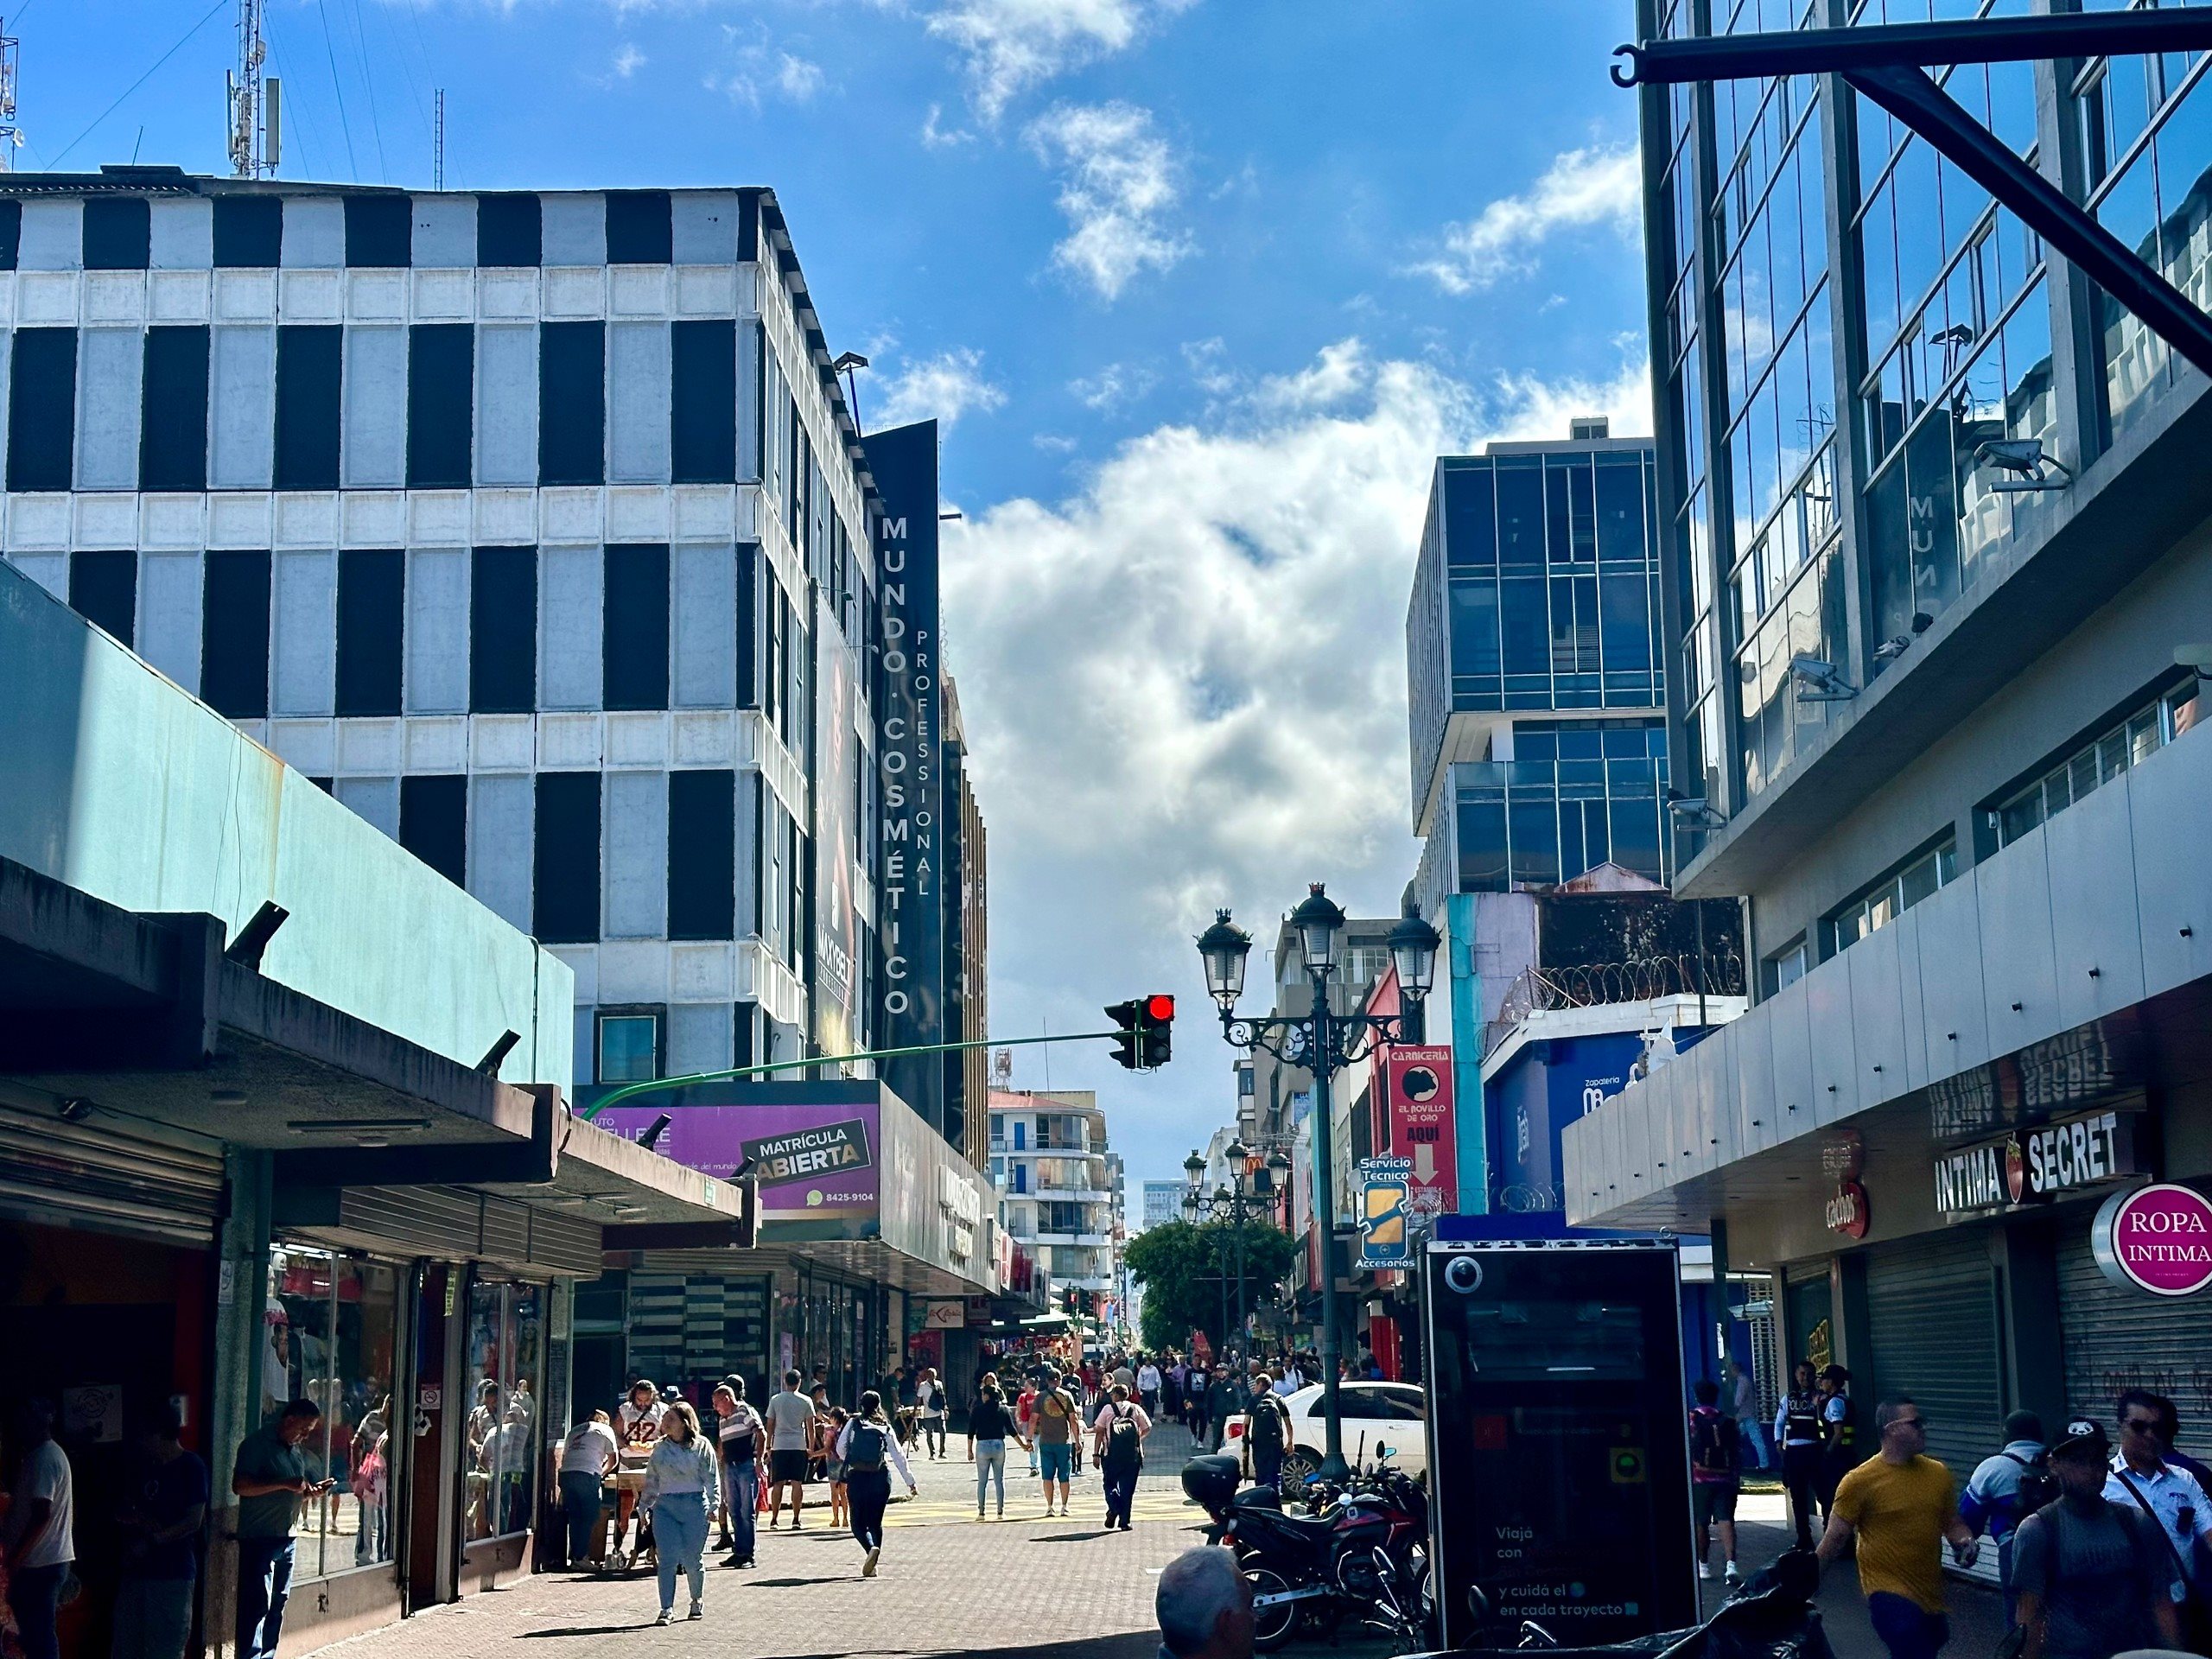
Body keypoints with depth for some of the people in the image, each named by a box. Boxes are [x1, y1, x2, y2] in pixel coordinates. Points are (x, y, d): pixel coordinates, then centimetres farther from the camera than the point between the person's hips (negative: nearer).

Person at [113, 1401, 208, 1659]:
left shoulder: (191, 1468, -7)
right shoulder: (145, 1467, 15)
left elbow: (193, 1521, -11)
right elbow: (122, 1512, 15)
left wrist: (151, 1541, -13)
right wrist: (138, 1519, -7)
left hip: (173, 1572, -7)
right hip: (137, 1569, 7)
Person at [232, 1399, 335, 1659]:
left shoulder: (297, 1450, 17)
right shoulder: (257, 1444, -9)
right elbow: (240, 1486, -19)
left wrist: (311, 1492, 4)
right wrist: (285, 1484, -22)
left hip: (287, 1537, 8)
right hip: (259, 1538, -8)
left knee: (279, 1602, 10)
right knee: (257, 1605, -10)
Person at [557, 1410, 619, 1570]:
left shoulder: (575, 1430, 29)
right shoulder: (606, 1430, 15)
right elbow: (613, 1459, 13)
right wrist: (602, 1473, 29)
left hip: (566, 1473, 5)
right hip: (588, 1475, -5)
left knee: (574, 1517, 10)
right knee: (589, 1517, 0)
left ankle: (575, 1556, 9)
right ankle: (581, 1557, -6)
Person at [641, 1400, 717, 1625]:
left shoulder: (701, 1446, 1)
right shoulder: (660, 1448, 11)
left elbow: (711, 1478, 0)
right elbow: (651, 1480, 17)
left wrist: (713, 1506, -7)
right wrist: (645, 1507, 14)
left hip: (695, 1505, -3)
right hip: (665, 1506, 3)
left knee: (693, 1559, 4)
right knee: (667, 1559, -7)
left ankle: (698, 1600, 27)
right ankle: (667, 1610, -6)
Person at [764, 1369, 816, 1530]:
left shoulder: (775, 1400, 2)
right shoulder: (806, 1401, 2)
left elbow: (770, 1425, 4)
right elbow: (810, 1426, 3)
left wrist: (769, 1446, 11)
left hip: (779, 1446, 1)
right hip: (799, 1446, 0)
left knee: (778, 1484, 5)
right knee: (797, 1483, 1)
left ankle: (774, 1519, 4)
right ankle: (796, 1520, -1)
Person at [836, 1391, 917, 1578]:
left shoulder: (853, 1424, 3)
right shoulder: (886, 1428, 5)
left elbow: (840, 1450, 2)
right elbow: (898, 1456, 2)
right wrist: (910, 1481, 4)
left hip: (857, 1477, -2)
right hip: (881, 1478, 2)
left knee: (859, 1523, 3)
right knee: (875, 1522, 13)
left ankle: (871, 1548, -26)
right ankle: (872, 1563, 7)